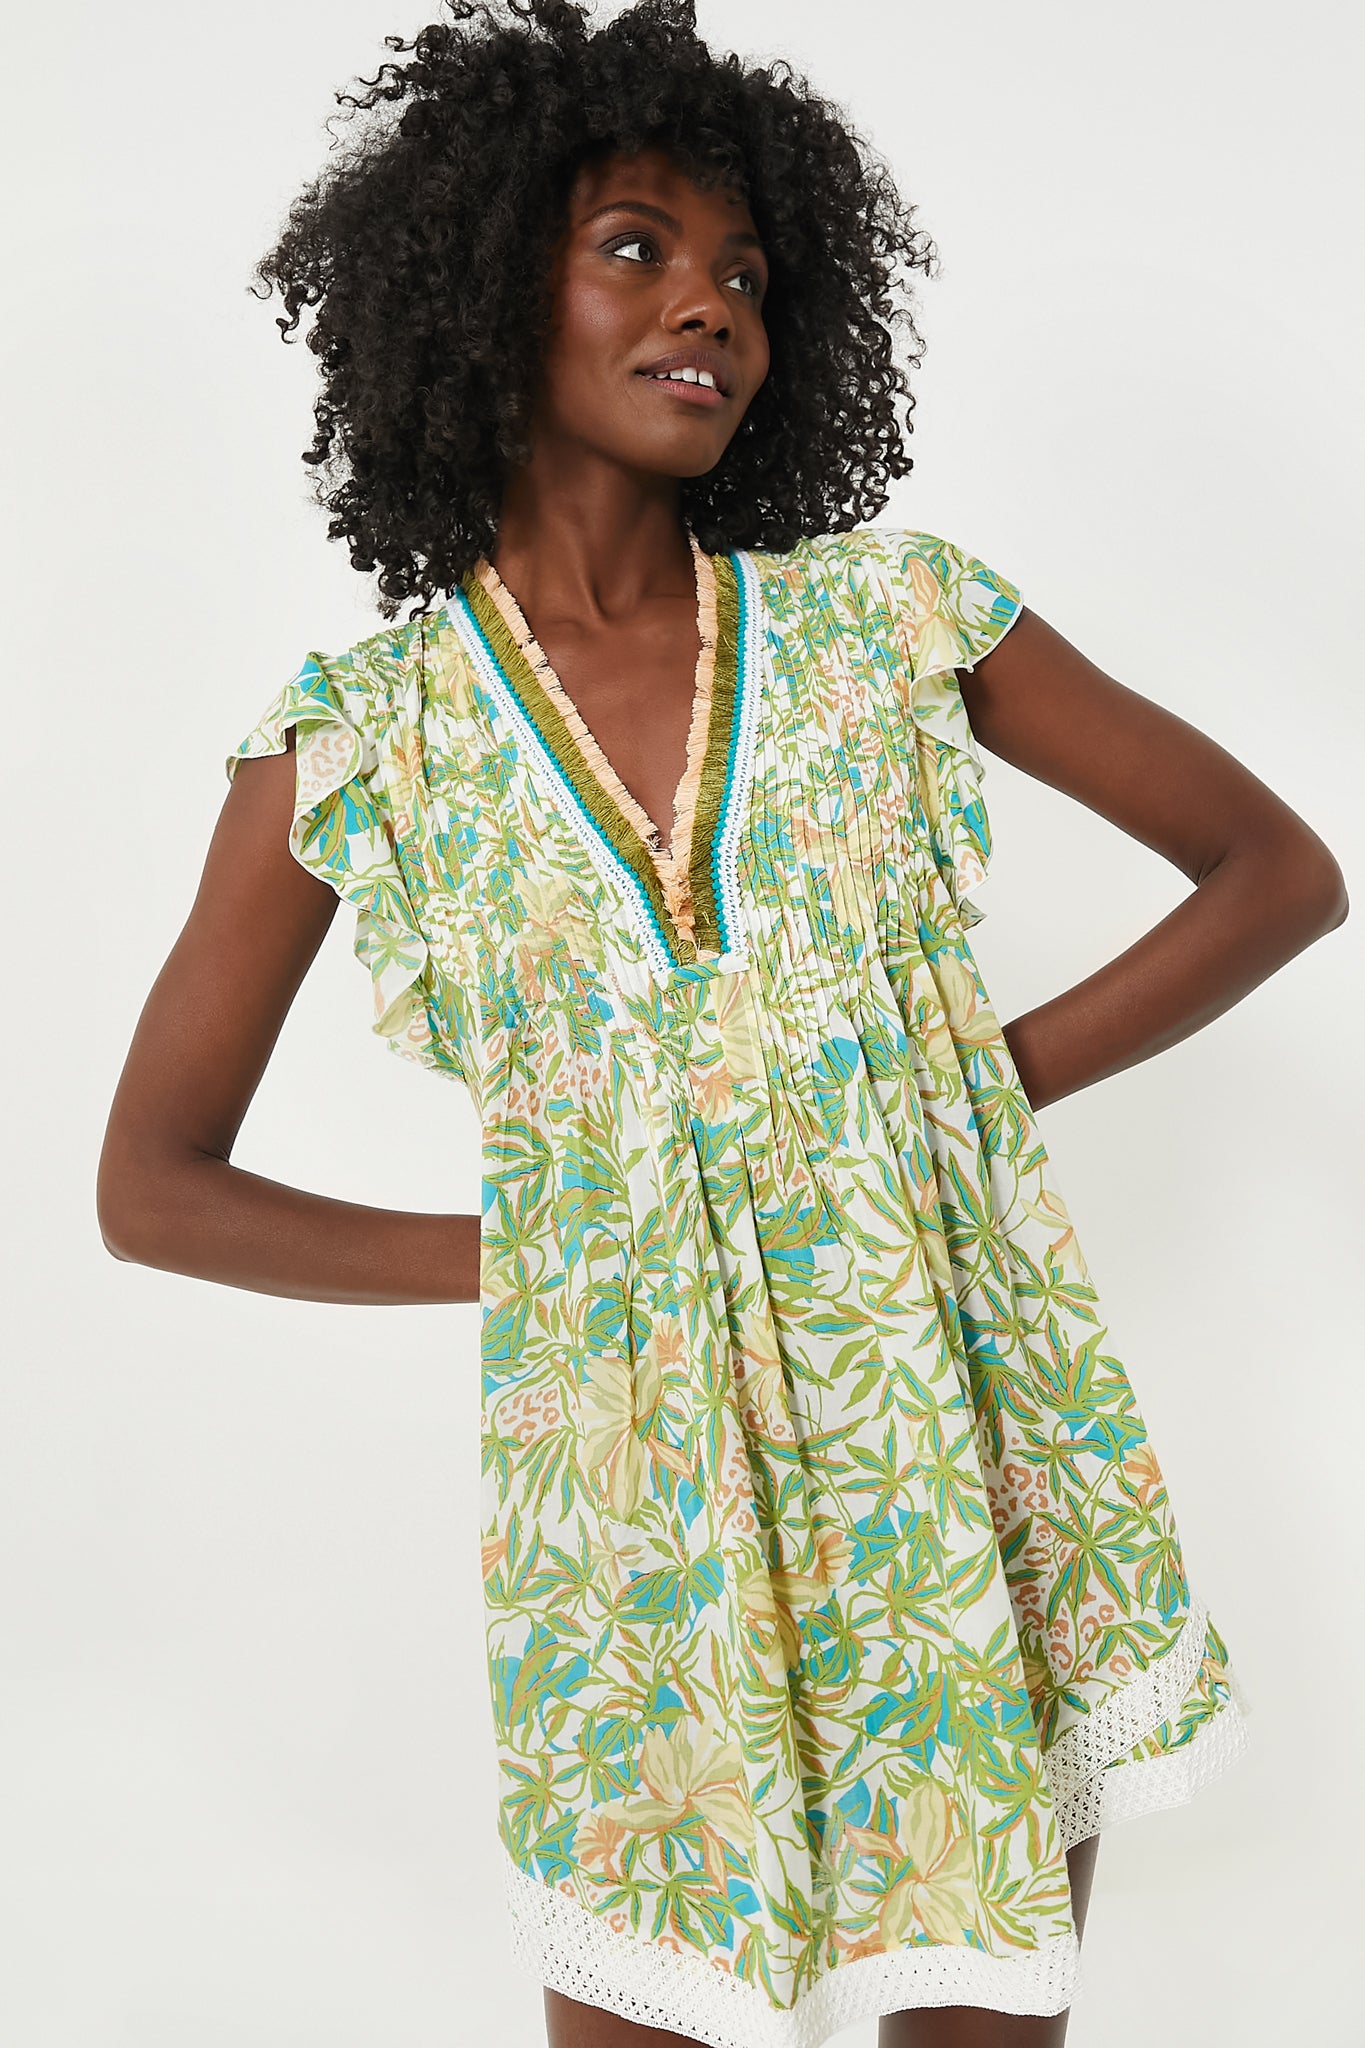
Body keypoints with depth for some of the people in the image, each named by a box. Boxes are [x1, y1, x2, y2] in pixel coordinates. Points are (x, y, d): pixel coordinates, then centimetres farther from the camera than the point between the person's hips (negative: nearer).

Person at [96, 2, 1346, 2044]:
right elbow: (154, 1184, 4)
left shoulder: (891, 617, -1)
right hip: (640, 1514, -1)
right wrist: (516, 1251, -3)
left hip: (970, 1463, 1)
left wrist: (992, 1079, -5)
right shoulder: (355, 741, -3)